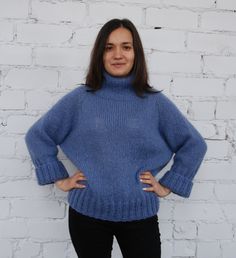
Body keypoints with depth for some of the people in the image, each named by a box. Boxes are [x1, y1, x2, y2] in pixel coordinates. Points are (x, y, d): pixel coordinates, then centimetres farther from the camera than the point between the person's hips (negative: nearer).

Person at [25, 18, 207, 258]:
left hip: (139, 214, 0)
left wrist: (167, 185, 1)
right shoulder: (79, 99, -3)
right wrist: (60, 179, 1)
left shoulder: (155, 102, -2)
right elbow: (38, 135, 5)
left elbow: (194, 144, 5)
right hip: (87, 212, 1)